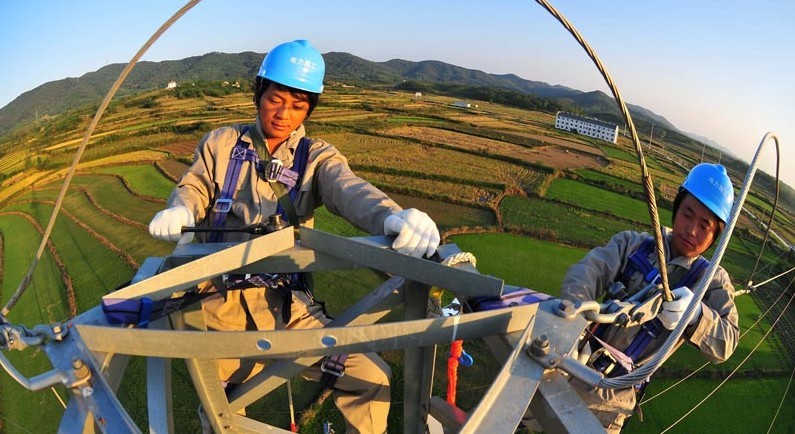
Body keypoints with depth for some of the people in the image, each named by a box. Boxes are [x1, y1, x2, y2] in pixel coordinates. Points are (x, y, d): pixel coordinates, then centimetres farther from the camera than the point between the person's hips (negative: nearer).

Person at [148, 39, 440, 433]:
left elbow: (349, 190, -15)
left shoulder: (317, 157, 4)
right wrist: (180, 210, -21)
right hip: (220, 301, 1)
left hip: (285, 302, -1)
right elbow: (194, 187, 5)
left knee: (371, 378, -11)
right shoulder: (221, 143, 11)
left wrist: (391, 215, -38)